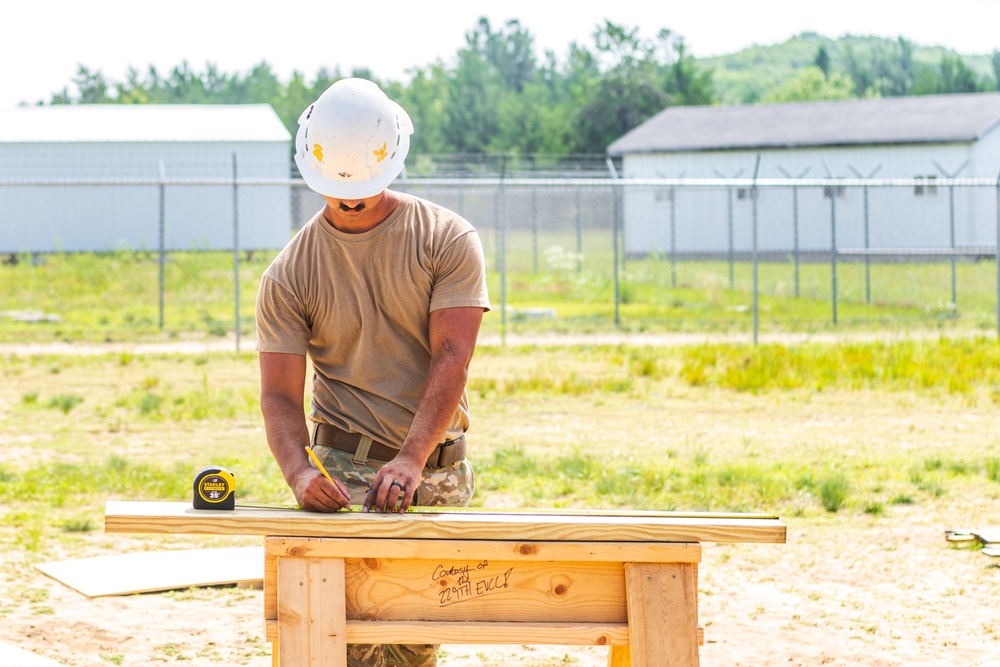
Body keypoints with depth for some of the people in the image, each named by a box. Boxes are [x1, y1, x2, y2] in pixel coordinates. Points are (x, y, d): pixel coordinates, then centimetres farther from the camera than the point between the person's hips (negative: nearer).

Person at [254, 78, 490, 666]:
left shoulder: (447, 240, -1)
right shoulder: (290, 276, 0)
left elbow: (451, 358, -12)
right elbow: (280, 396, -4)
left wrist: (410, 461, -25)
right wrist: (299, 473, -26)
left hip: (441, 470, 2)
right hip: (347, 466, -2)